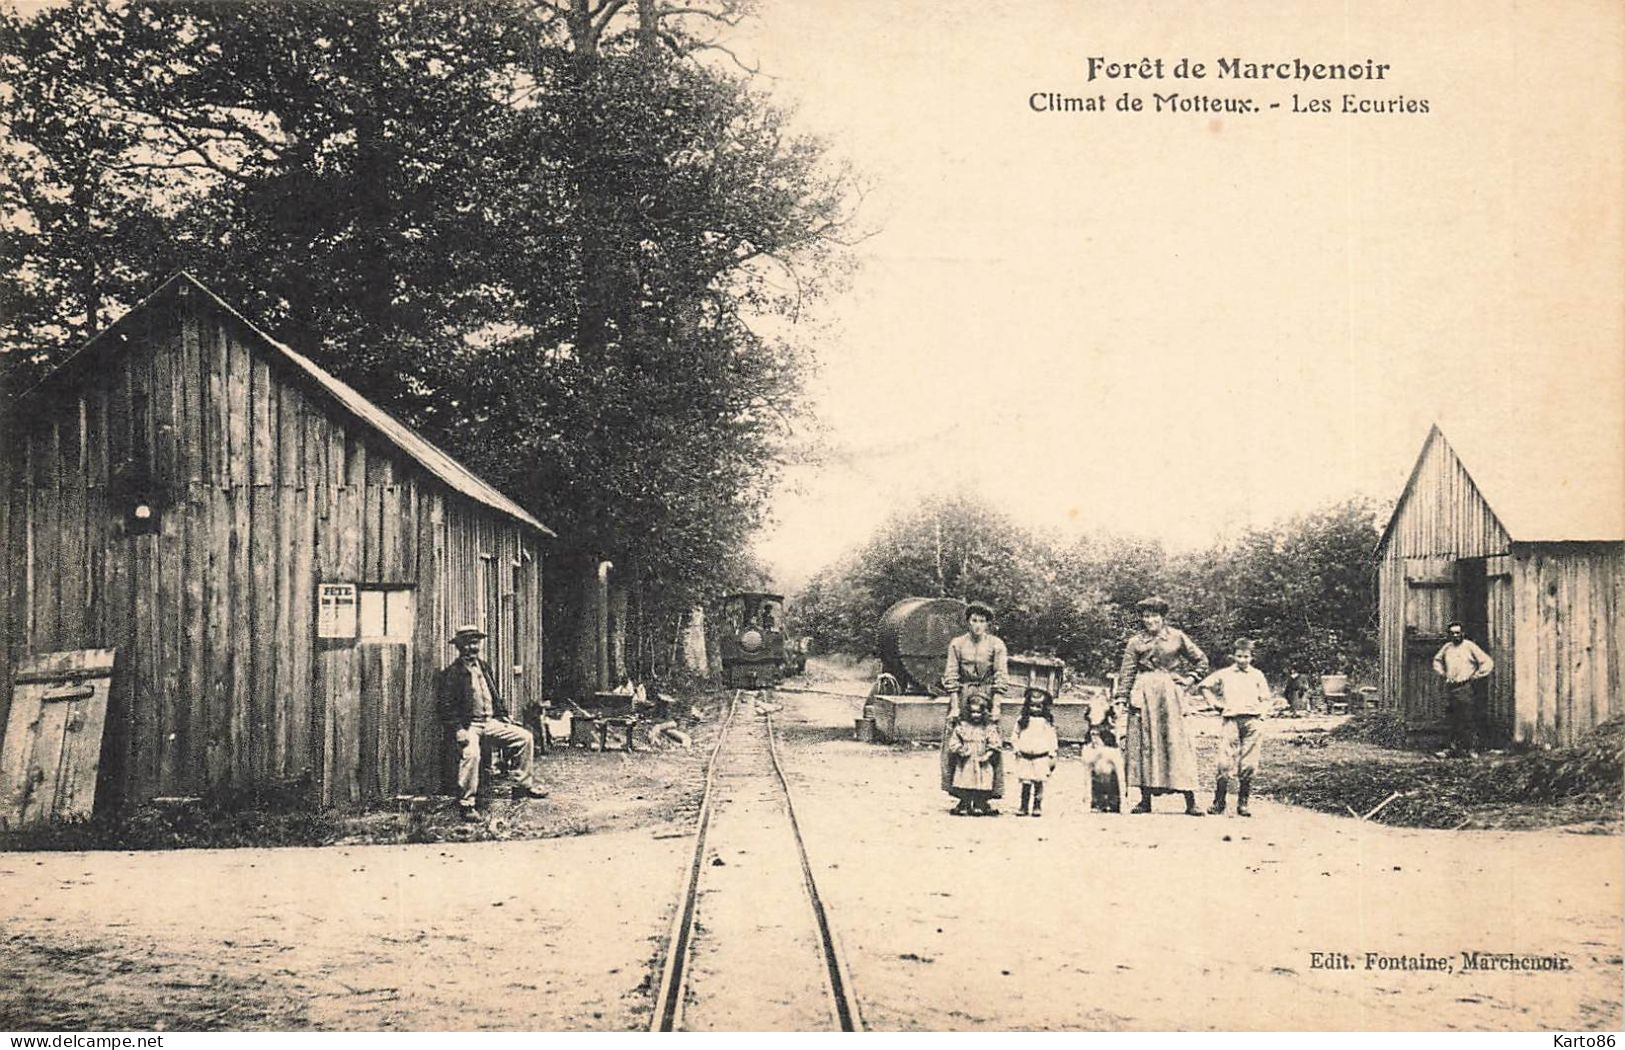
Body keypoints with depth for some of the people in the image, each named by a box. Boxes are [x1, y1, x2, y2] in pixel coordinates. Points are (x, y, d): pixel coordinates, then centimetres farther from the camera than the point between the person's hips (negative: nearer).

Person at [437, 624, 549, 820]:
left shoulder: (484, 667, 16)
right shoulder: (451, 673, -7)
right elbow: (445, 706, -13)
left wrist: (504, 716, 13)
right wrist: (459, 730, -22)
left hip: (491, 722, 7)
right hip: (468, 725, -7)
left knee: (525, 737, 0)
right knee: (471, 753, -34)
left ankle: (524, 783, 14)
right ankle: (466, 804, -21)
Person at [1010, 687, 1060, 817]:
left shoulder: (1047, 723, 2)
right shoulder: (1022, 721, 5)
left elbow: (1052, 739, 3)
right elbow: (1015, 737, 10)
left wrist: (1052, 755, -2)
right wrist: (1016, 749, -1)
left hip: (1041, 758, -1)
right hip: (1025, 757, 1)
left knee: (1038, 782, 3)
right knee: (1025, 783, 0)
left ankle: (1037, 807, 12)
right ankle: (1024, 807, 5)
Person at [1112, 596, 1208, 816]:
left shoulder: (1177, 637, 7)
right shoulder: (1135, 642, 9)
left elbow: (1201, 660, 13)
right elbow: (1127, 673, 5)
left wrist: (1189, 679, 4)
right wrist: (1121, 698, -3)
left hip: (1169, 693, -2)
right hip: (1143, 695, 2)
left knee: (1176, 741, -7)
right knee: (1143, 742, 0)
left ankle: (1190, 801, -6)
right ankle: (1145, 799, 6)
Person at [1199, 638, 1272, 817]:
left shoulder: (1257, 675, 12)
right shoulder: (1224, 674, 9)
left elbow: (1267, 699, 16)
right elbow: (1205, 686, 19)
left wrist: (1260, 711, -1)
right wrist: (1216, 703, 10)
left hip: (1252, 721, 1)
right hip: (1231, 720, -1)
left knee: (1248, 765, -1)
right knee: (1225, 763, -9)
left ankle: (1242, 803, 7)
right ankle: (1218, 802, -2)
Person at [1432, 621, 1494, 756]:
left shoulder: (1470, 647, -3)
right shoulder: (1447, 647, 12)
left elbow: (1488, 663, -4)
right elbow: (1437, 660, 31)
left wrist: (1475, 676, -6)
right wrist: (1442, 673, 18)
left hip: (1466, 688, -5)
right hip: (1450, 688, 5)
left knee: (1469, 720, -6)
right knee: (1454, 720, 6)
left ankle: (1472, 749, -3)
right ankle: (1455, 748, 11)